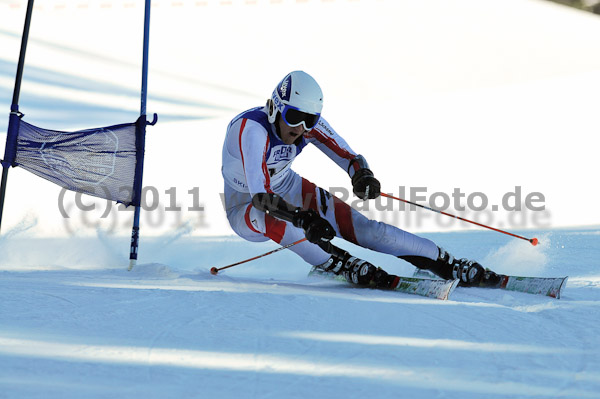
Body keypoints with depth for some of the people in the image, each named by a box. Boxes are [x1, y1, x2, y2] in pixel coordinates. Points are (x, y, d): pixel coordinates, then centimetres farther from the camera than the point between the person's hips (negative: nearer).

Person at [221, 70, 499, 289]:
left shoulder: (309, 122, -16)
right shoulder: (252, 128, -35)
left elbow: (349, 158, -11)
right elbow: (260, 197, -43)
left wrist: (363, 176, -35)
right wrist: (304, 219, -55)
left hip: (290, 191, 5)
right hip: (247, 207, -5)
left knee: (362, 227, -9)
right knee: (272, 220, -41)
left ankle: (452, 266, -4)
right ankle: (348, 269, -34)